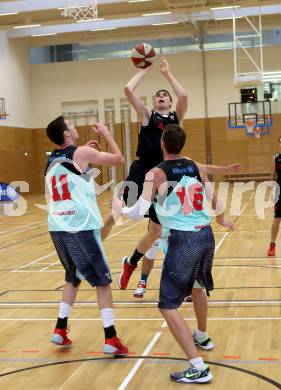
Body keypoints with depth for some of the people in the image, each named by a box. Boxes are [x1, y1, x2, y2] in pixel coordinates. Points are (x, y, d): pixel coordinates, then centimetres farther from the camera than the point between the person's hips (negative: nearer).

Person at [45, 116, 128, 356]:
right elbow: (119, 159, 1)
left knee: (74, 278, 24)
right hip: (81, 226, -7)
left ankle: (60, 330, 21)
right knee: (102, 281, 1)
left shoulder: (53, 160, 17)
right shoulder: (81, 153, -5)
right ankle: (111, 339, -2)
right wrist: (106, 134, 14)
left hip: (57, 227, 7)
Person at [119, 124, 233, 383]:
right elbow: (216, 202, 17)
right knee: (198, 287, 33)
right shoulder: (197, 168, 9)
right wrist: (222, 220, 38)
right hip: (206, 236, 7)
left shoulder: (157, 173, -6)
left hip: (183, 240, -7)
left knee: (168, 306, -2)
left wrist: (119, 208, 12)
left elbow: (138, 213, -10)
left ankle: (198, 368, -9)